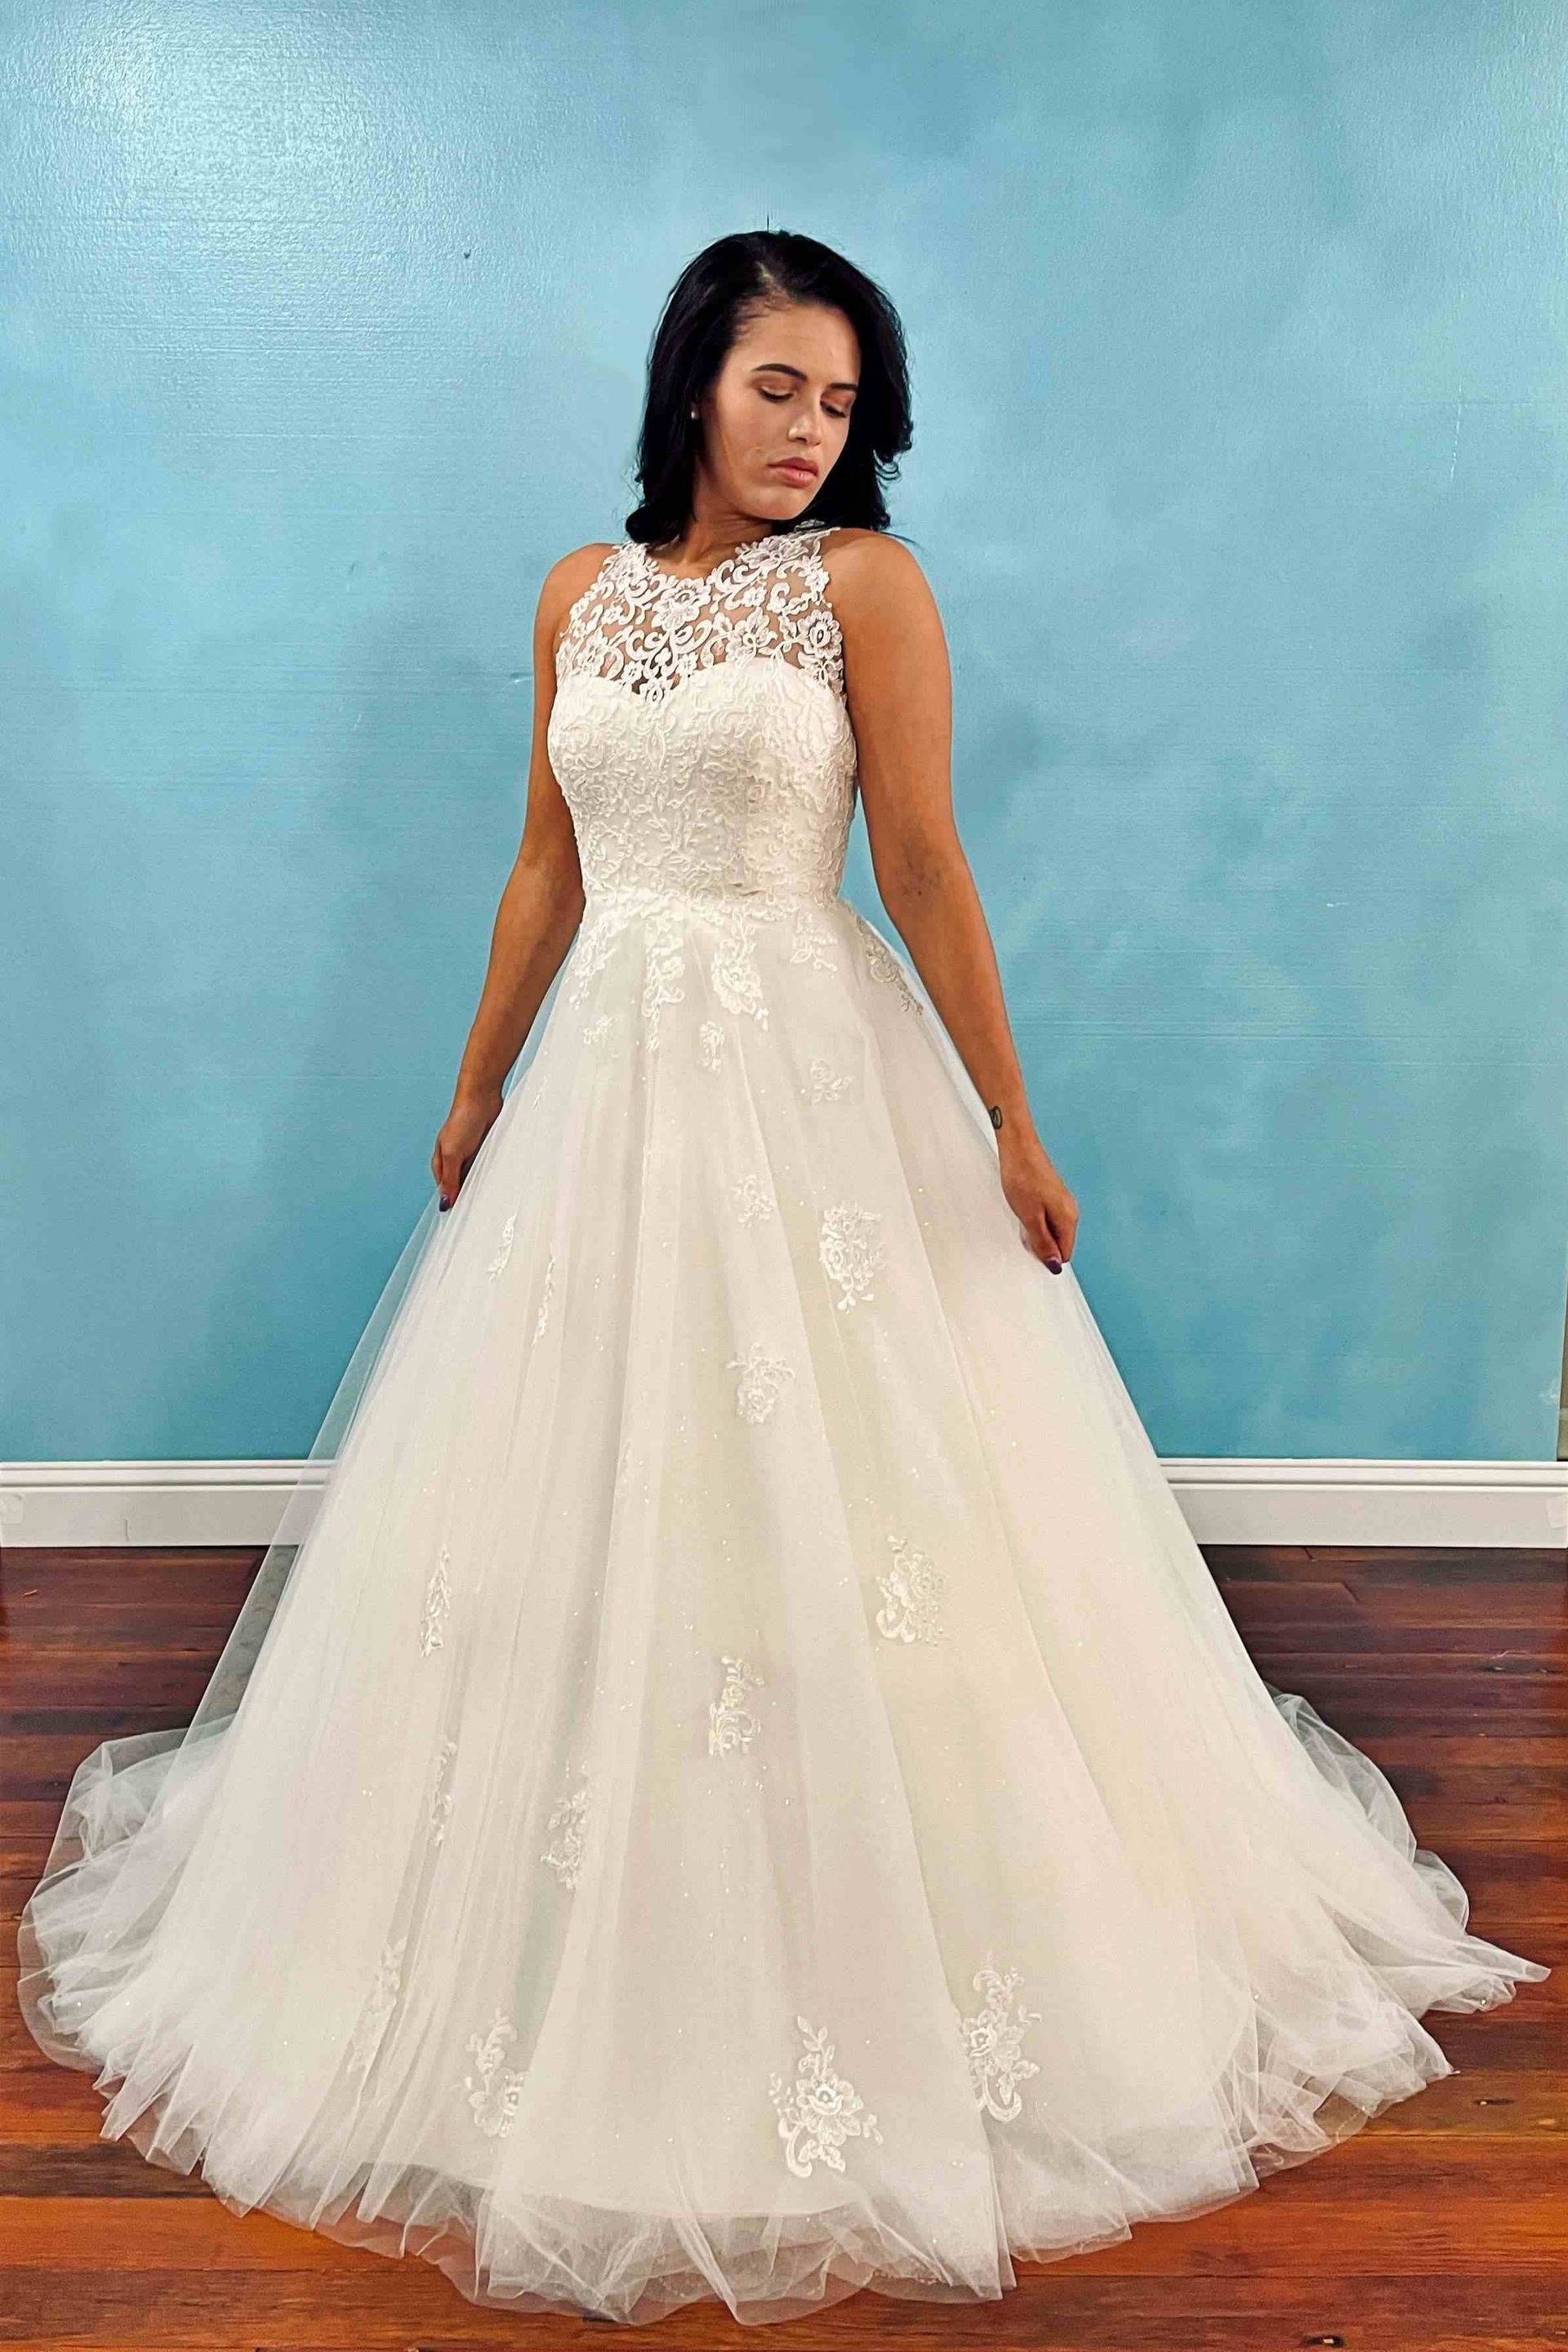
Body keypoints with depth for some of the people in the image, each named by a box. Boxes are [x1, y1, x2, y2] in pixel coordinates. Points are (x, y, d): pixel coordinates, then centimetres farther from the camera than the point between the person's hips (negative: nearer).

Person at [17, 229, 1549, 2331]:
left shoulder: (866, 582, -1)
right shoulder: (582, 595, 11)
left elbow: (924, 868, -6)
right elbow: (545, 866, 15)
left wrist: (1011, 1127, -8)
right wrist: (478, 1086, 18)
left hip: (812, 1076, -4)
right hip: (609, 1076, 5)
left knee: (823, 1518, 0)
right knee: (578, 1511, 10)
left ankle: (865, 1990, 21)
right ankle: (566, 1970, 31)